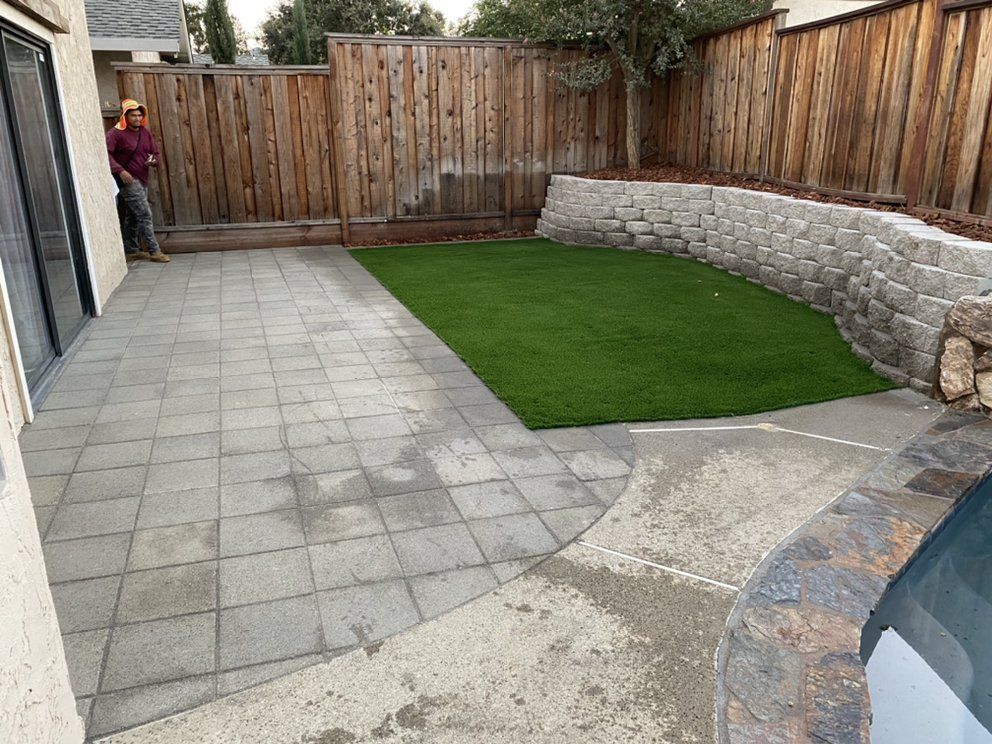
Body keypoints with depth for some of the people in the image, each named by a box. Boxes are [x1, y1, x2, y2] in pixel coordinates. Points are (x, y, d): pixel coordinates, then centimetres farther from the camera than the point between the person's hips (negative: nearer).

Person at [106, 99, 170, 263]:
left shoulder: (145, 133, 9)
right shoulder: (115, 133, -12)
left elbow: (155, 153, 15)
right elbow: (106, 154, -19)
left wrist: (153, 161, -9)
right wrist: (120, 171, -28)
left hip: (142, 180, 7)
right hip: (128, 180, -7)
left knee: (133, 216, 13)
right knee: (145, 214, -11)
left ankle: (131, 250, 21)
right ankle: (154, 251, -8)